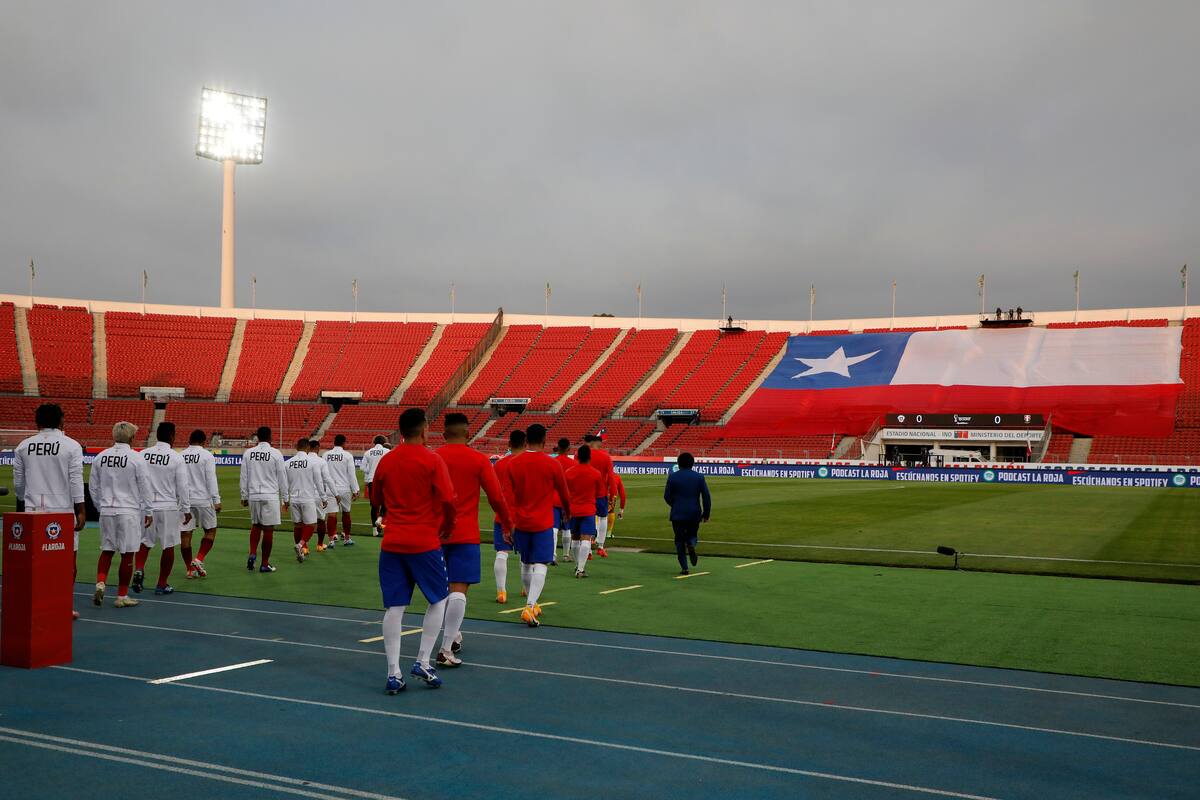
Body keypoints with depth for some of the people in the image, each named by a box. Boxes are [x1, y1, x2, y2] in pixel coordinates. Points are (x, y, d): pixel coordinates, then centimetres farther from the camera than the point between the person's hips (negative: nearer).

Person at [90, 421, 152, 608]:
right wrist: (148, 512, 4)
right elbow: (144, 488, -5)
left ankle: (100, 584, -2)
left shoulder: (100, 457, 4)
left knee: (107, 550, 16)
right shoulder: (136, 459, -9)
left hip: (107, 511, 4)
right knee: (127, 554, 3)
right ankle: (122, 596, 7)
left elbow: (93, 486, 10)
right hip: (129, 511, -4)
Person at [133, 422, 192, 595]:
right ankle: (162, 584, 12)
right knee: (168, 546, 7)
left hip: (146, 506, 3)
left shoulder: (142, 455, 0)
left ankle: (139, 570, -3)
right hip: (168, 507, -3)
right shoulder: (176, 458, -9)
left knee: (144, 542, 19)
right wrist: (186, 510, 2)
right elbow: (182, 487, -7)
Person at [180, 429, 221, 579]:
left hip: (184, 500, 4)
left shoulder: (180, 456, 7)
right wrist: (217, 500, -9)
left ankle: (190, 569, 9)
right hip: (203, 499, -4)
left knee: (185, 534, 5)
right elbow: (211, 479, -10)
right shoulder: (207, 456, -5)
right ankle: (199, 560, -2)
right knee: (210, 530, 12)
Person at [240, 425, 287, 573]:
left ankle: (252, 554, 4)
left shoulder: (248, 453, 2)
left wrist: (244, 496, 15)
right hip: (271, 496, -3)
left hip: (253, 495, 3)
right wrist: (284, 497, 8)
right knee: (268, 529, 2)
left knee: (256, 525, 21)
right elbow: (282, 478, -2)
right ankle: (265, 564, 6)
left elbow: (243, 477, 6)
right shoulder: (276, 454, -6)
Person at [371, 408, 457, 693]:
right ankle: (423, 663, 7)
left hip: (391, 543, 4)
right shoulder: (432, 460, -8)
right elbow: (448, 500, -13)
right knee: (438, 600, 13)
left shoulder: (386, 460, 6)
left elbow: (376, 499, 17)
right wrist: (447, 528, 4)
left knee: (394, 608, 6)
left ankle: (393, 674, 4)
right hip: (425, 542, -4)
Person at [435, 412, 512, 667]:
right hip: (465, 534, -3)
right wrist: (507, 524, 12)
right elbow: (496, 496, -3)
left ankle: (454, 635, 31)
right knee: (458, 589, -4)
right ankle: (446, 650, -11)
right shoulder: (479, 460, -4)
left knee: (442, 588, 21)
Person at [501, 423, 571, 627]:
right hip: (543, 523, -3)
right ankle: (529, 607, -19)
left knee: (526, 564, 19)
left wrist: (508, 523, -2)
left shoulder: (513, 464, -1)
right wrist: (567, 512, 25)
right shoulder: (552, 465, -6)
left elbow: (507, 495, -5)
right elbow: (564, 493, 6)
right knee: (540, 566, -4)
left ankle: (532, 604, 30)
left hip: (520, 523, 3)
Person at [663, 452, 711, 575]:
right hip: (695, 514, 1)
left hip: (678, 514, -1)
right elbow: (706, 496, -2)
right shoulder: (699, 477, 0)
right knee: (692, 534, 20)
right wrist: (706, 513, 6)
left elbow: (667, 496, -2)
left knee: (680, 540, 8)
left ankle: (684, 567, 1)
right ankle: (691, 544, -16)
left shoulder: (672, 477, -4)